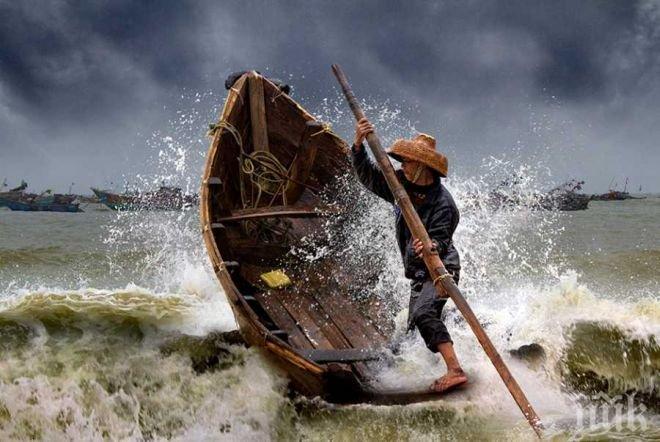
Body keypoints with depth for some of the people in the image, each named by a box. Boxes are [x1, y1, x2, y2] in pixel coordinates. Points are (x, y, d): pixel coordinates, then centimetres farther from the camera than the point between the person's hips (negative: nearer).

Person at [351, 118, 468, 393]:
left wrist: (430, 247, -48)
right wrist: (358, 145, -13)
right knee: (416, 324, 18)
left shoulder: (442, 202, -21)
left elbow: (440, 241, -24)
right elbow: (368, 176, 1)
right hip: (419, 272, 9)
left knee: (423, 313, -30)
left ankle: (455, 370, -37)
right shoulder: (402, 185, 0)